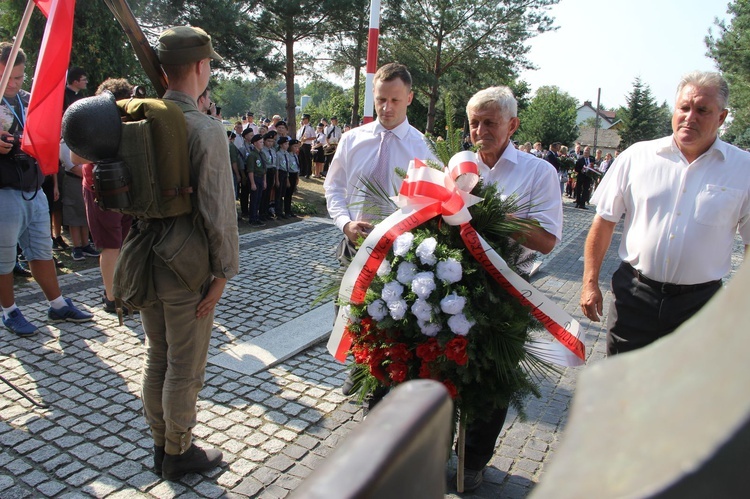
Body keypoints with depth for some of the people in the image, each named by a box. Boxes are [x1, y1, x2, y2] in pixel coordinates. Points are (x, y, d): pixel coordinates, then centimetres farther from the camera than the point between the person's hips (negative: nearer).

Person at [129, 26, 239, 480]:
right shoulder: (206, 129, -17)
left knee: (157, 358, 21)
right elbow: (219, 209, -19)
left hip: (147, 261, 7)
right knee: (185, 367, 9)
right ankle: (179, 454, 28)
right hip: (187, 269, -7)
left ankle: (161, 444, 38)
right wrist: (223, 272, -12)